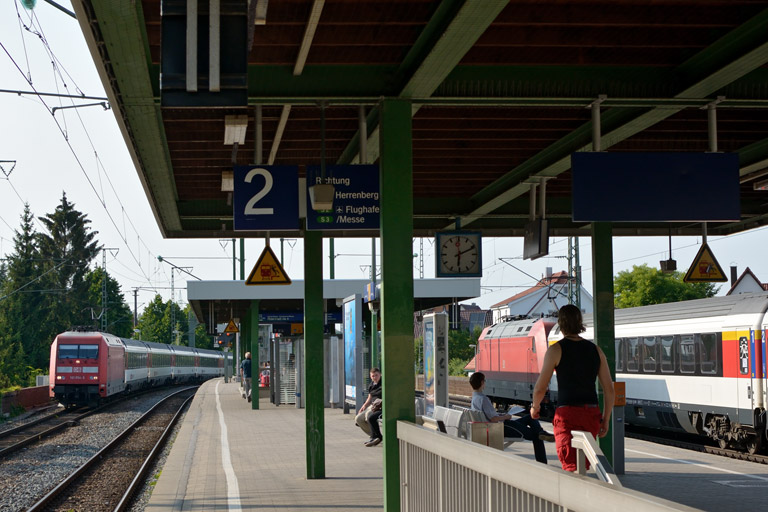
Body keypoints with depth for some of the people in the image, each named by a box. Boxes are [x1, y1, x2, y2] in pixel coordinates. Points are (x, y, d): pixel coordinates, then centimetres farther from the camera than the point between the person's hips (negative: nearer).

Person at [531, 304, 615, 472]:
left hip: (567, 414, -5)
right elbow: (609, 389, 8)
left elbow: (540, 388, -4)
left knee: (571, 466, -10)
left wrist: (535, 407, 16)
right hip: (591, 414, 5)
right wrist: (606, 420, 16)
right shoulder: (596, 350, 9)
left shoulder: (556, 349, -4)